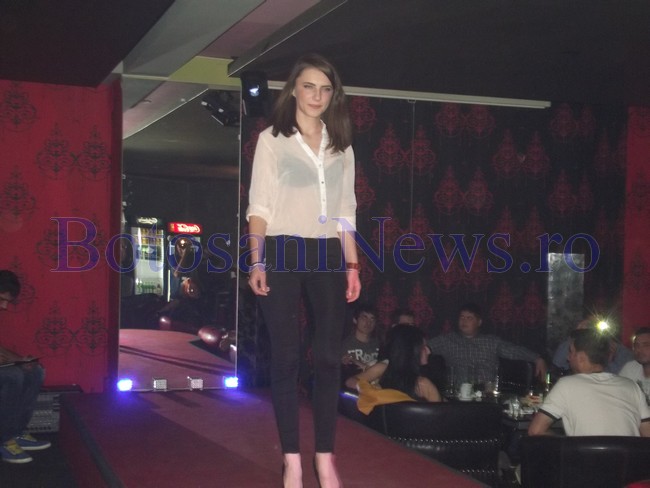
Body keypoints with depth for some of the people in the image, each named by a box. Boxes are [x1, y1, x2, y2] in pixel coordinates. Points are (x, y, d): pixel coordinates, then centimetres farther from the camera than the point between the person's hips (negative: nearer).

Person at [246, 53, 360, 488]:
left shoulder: (341, 145, 15)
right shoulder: (272, 139, 5)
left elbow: (346, 211, 15)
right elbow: (259, 205, -1)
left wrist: (352, 264, 7)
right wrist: (257, 261, -10)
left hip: (328, 255, 3)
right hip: (283, 253, -3)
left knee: (329, 358, -1)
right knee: (286, 358, -2)